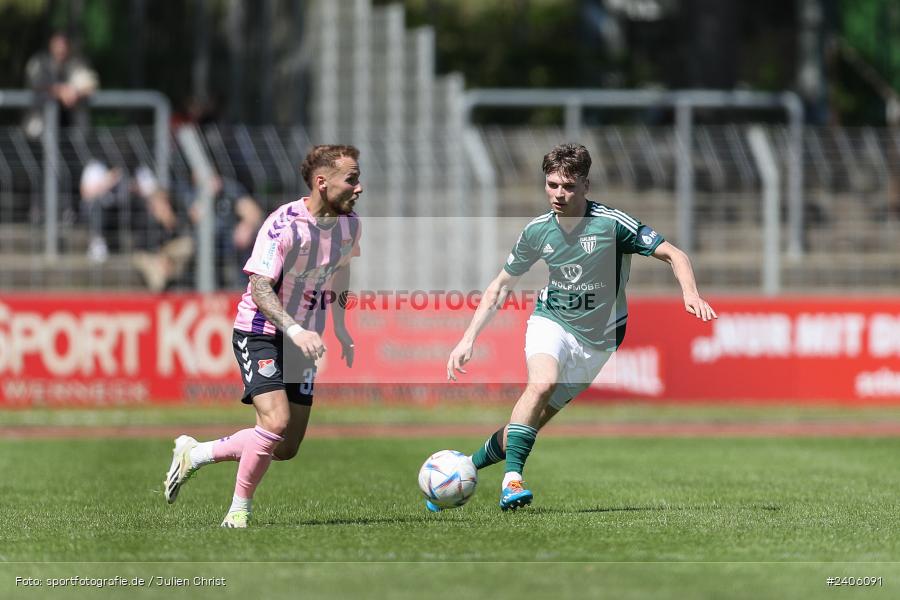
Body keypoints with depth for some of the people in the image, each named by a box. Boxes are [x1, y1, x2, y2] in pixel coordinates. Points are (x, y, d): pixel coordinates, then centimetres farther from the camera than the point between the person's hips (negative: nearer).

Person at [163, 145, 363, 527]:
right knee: (276, 421, -26)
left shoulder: (349, 225, -1)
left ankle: (193, 454, 24)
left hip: (304, 339, 7)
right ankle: (239, 509, -7)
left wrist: (340, 326, 17)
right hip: (260, 334, -7)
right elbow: (260, 289, -25)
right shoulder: (282, 225, -22)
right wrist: (295, 330, -37)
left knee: (286, 449, 5)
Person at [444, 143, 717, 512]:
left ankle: (470, 463, 19)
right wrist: (468, 339, 2)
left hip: (597, 339, -1)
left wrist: (690, 294, -32)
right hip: (551, 322, 1)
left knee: (535, 419, -1)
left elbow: (674, 255, -13)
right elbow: (501, 286, 8)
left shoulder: (611, 223, -16)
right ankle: (512, 479, -33)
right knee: (542, 383, -31)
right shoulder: (537, 231, -5)